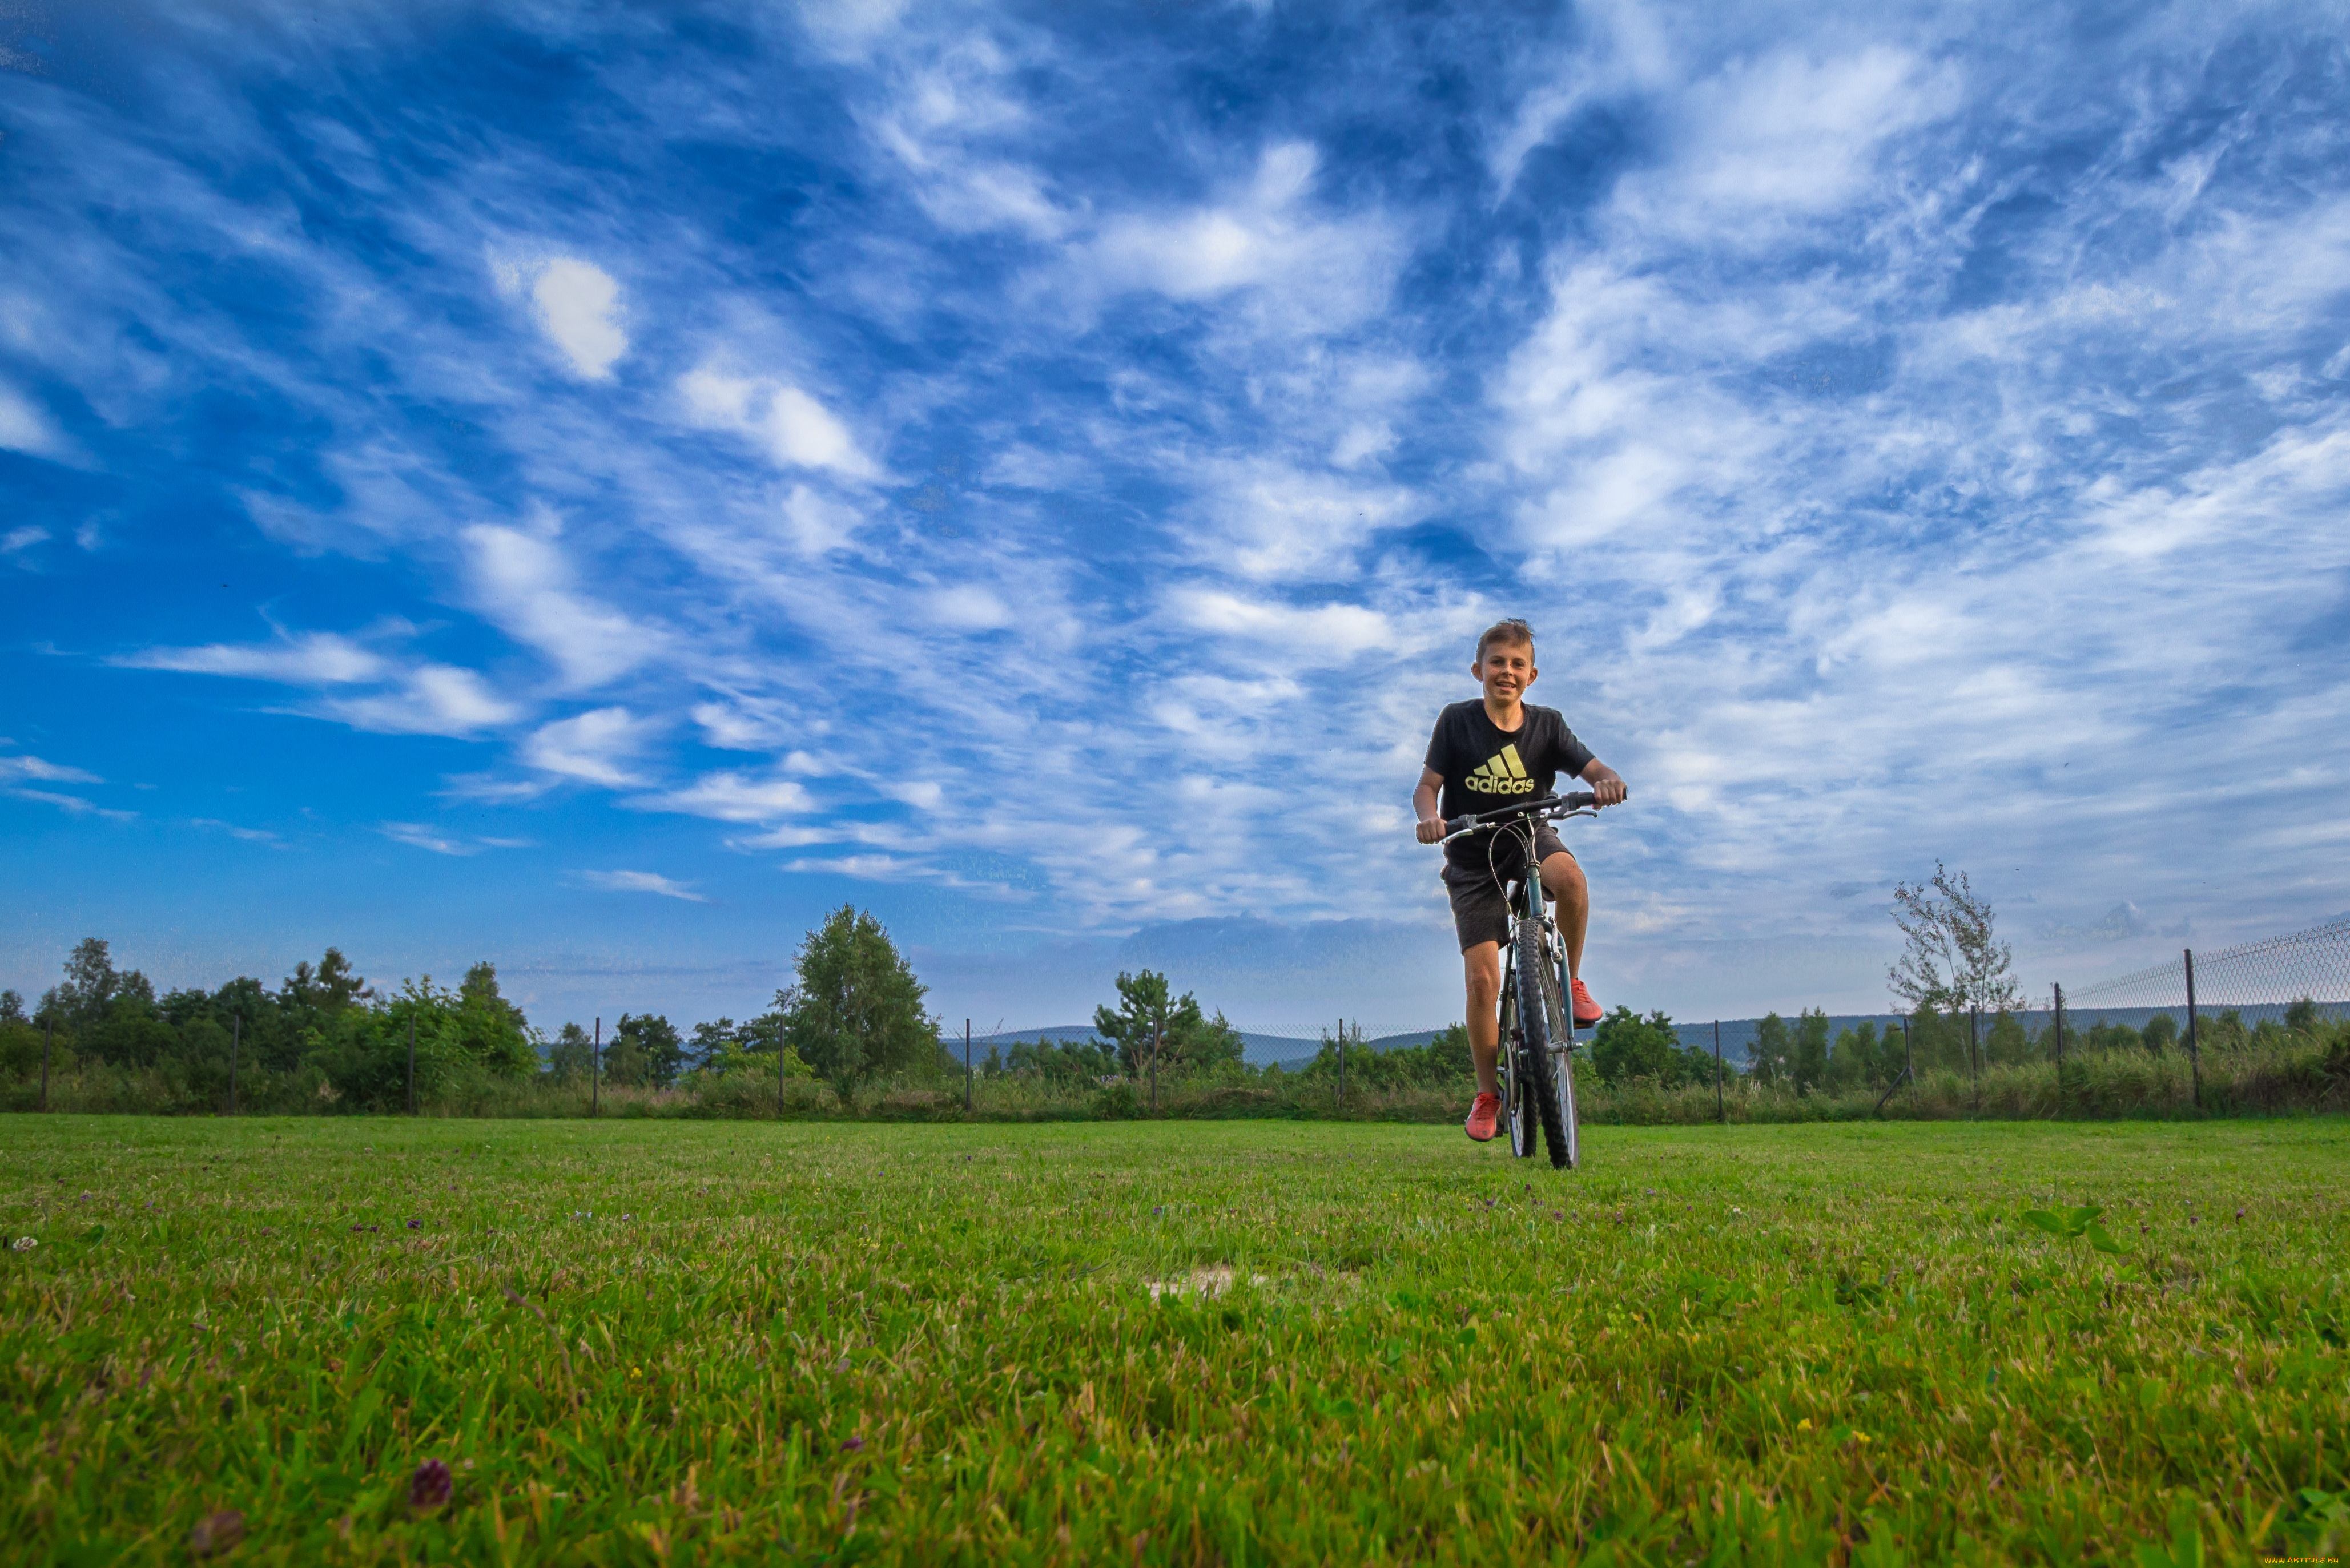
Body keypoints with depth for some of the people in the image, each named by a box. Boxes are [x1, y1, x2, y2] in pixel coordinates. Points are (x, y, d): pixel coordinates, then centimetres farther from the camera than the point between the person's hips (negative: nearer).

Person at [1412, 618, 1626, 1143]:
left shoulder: (1547, 725, -4)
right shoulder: (1457, 721, -8)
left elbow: (1597, 770, -9)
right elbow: (1426, 786, -12)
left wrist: (1610, 782, -33)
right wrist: (1428, 816, -34)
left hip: (1531, 838, 1)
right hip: (1472, 859, -1)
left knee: (1569, 876, -36)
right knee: (1481, 977, -9)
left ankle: (1571, 981, -10)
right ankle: (1488, 1093, 9)